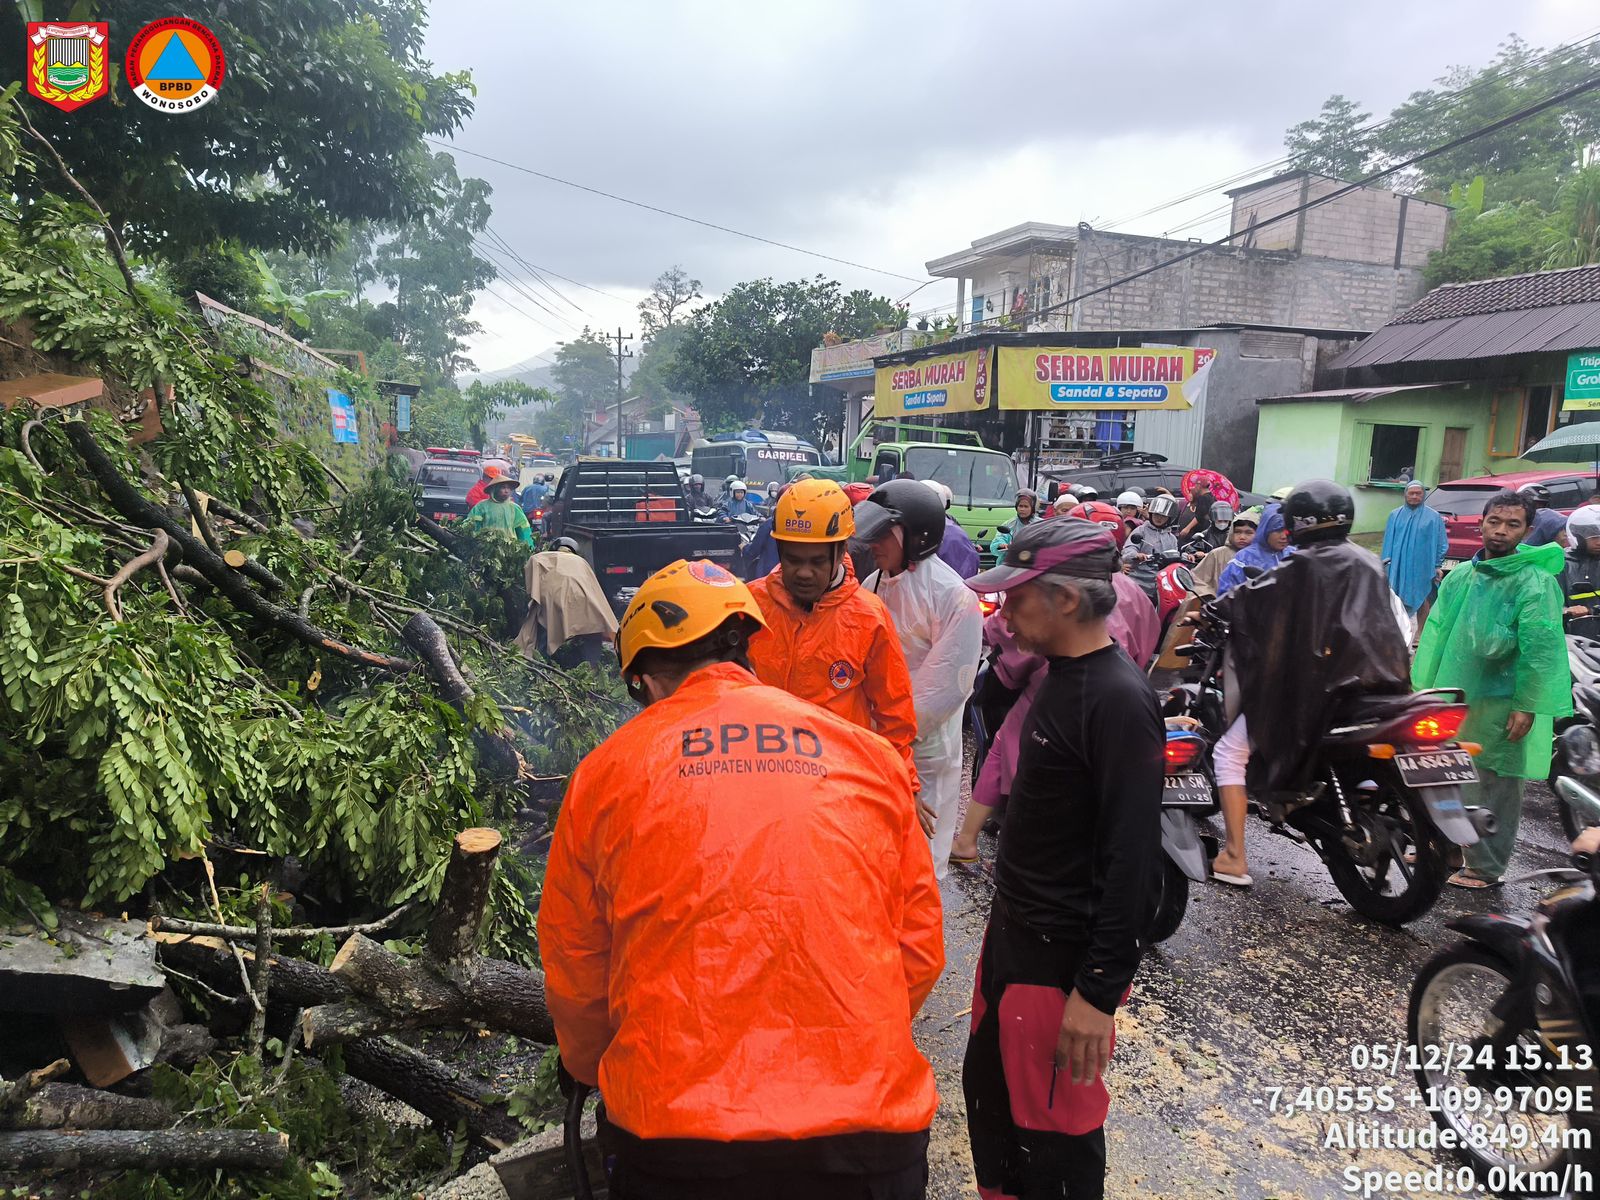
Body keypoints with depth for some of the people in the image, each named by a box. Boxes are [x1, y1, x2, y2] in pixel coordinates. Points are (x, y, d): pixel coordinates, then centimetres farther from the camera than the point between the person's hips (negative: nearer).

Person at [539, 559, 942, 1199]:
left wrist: (593, 1070, 28)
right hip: (866, 1132, 2)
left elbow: (573, 971, 9)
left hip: (675, 1140, -1)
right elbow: (919, 947, 8)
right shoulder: (869, 755, 3)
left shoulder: (607, 768, 0)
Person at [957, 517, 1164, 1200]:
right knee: (987, 1093, 23)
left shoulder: (1119, 702, -23)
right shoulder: (1059, 675, 6)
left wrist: (1100, 992, -22)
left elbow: (1133, 859, -24)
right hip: (1011, 932, 9)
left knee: (1053, 1132, 9)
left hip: (1062, 960, -9)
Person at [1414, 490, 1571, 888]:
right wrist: (1426, 688, 8)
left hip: (1499, 705, -6)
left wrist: (1527, 706, -17)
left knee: (1494, 788, 5)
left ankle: (1485, 868, 18)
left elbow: (1540, 650, -14)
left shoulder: (1536, 583, -12)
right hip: (1453, 697, 6)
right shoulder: (1460, 576, 6)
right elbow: (1435, 634, 9)